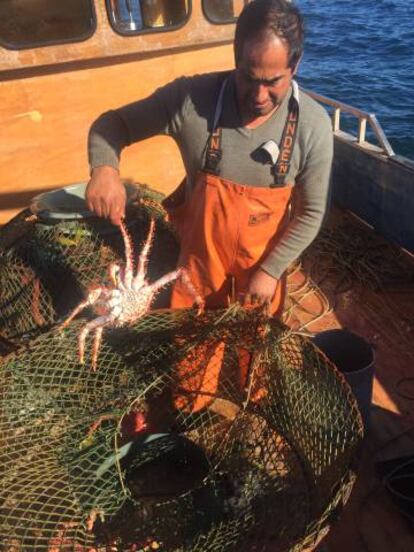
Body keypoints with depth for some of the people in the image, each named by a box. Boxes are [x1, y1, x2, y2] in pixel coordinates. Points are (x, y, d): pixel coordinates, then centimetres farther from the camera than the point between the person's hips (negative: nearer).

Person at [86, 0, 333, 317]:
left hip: (264, 259, 1)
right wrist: (104, 168, -33)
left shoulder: (313, 125, -20)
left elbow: (311, 213, -11)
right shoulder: (191, 98, -23)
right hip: (201, 253, 0)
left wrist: (271, 270, -14)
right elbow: (113, 123, -12)